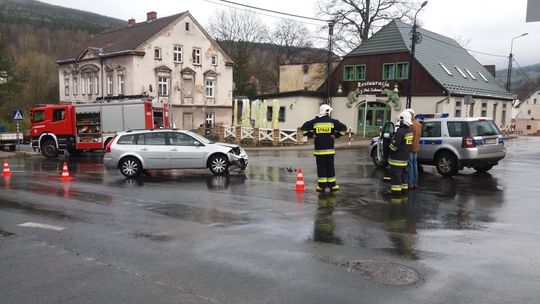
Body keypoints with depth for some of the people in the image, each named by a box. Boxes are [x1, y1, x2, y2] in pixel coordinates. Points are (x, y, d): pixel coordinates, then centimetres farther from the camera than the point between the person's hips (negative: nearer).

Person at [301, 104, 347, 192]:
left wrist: (311, 135, 7)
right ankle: (332, 185, 15)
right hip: (329, 149, 0)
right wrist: (336, 135, 4)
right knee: (330, 167, 9)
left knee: (321, 167, 4)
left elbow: (304, 128, 1)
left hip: (319, 149, 0)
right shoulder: (332, 121, 0)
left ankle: (321, 185, 4)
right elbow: (343, 128, -3)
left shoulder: (314, 121, 2)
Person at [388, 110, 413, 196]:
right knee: (403, 174, 19)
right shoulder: (410, 130, 7)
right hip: (405, 157, 9)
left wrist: (390, 147, -5)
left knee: (395, 175, -3)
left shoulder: (400, 131, -23)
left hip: (397, 158, -9)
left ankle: (396, 191, -2)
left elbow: (395, 145, -23)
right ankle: (404, 189, 28)